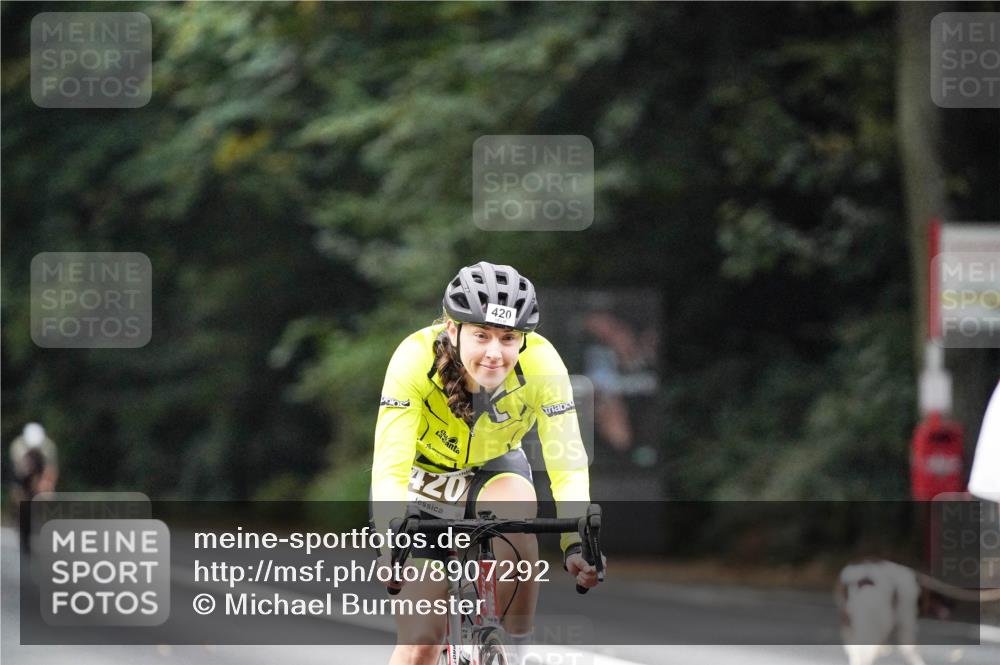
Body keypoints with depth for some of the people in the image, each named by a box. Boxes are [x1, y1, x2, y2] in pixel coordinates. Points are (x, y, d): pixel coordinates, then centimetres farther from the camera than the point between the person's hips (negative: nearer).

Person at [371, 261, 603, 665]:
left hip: (494, 470, 1)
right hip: (425, 478, -1)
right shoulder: (416, 358, -32)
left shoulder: (541, 364, -28)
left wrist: (577, 543, -44)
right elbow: (390, 468, -36)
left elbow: (568, 467, -27)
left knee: (517, 511, -35)